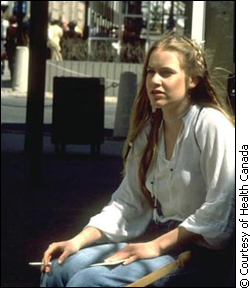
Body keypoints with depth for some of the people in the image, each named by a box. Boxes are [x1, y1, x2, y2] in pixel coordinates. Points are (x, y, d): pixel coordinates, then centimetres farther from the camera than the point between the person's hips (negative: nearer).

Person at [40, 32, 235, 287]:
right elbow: (126, 202, 9)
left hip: (196, 247, -7)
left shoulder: (211, 124, -13)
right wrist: (79, 241, -4)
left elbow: (220, 209, -19)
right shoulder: (148, 130, 11)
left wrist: (158, 246, -17)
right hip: (154, 235, 7)